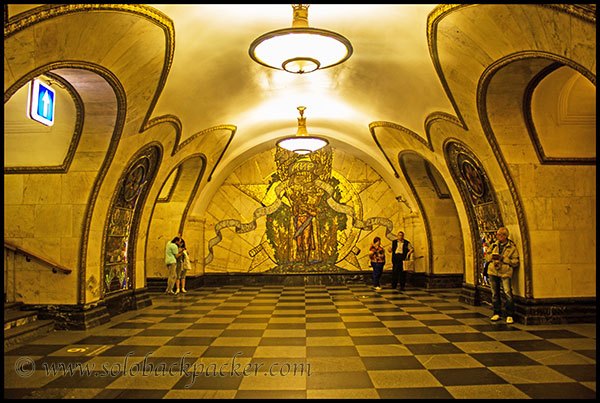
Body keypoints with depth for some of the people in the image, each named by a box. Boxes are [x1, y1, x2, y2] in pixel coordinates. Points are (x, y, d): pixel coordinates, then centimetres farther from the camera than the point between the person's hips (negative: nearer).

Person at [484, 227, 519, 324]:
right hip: (493, 272, 4)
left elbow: (516, 262, -3)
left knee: (508, 292, -14)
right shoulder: (494, 245, 16)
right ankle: (497, 313, 21)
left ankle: (510, 315, -2)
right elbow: (486, 256, 17)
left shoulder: (512, 247, 2)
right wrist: (492, 256, -4)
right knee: (495, 293, 9)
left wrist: (503, 258, -13)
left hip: (505, 272, -4)